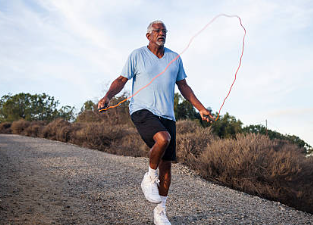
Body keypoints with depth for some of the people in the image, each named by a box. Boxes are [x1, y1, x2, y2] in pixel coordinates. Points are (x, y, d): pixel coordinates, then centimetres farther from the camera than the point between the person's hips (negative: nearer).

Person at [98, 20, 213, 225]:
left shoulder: (175, 58, 14)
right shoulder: (137, 55, 4)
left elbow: (183, 86, 20)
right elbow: (121, 80, 4)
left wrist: (201, 108, 16)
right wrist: (107, 96, -15)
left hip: (167, 115, 4)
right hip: (142, 110, -4)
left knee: (166, 164, 3)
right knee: (163, 138, -34)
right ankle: (150, 178, -6)